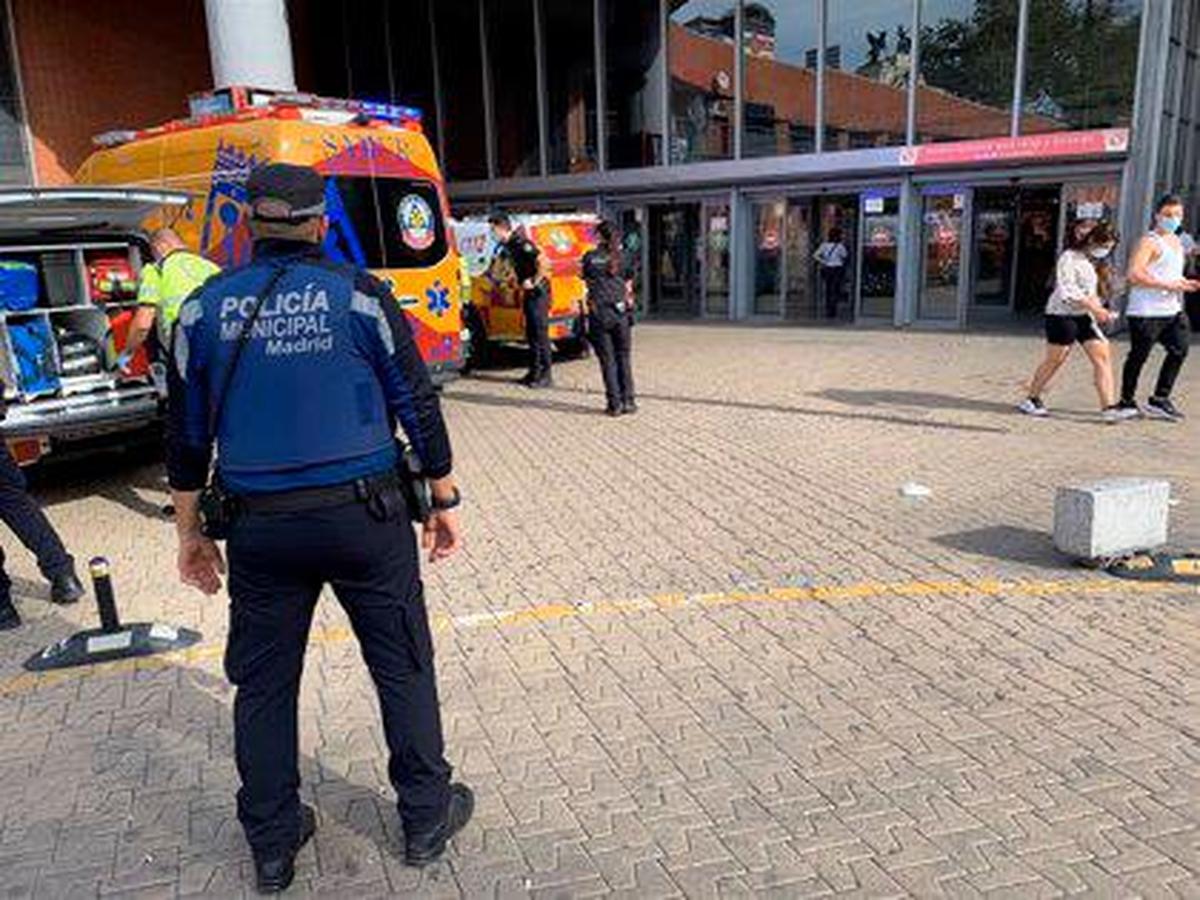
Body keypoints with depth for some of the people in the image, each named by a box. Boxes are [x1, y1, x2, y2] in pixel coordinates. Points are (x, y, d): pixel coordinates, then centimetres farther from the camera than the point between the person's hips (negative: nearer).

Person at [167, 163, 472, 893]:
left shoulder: (206, 306, 3)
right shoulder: (360, 294, -4)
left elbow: (188, 434, 7)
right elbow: (418, 407, -4)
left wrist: (191, 532, 16)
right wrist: (445, 501, 6)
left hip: (260, 526, 3)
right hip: (364, 515, -2)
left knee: (263, 683, 16)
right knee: (403, 667, 12)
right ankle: (427, 818, 26)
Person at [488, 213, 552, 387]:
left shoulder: (521, 243, -19)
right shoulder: (507, 245, 10)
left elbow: (544, 262, -26)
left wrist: (533, 282, -19)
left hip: (538, 292, -10)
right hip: (529, 294, 10)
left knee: (540, 334, -6)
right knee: (531, 334, 13)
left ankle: (545, 376, 0)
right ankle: (534, 372, 22)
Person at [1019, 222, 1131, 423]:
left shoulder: (1092, 262, 16)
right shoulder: (1069, 258, -10)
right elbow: (1068, 291, -21)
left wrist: (1100, 311, 7)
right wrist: (1095, 308, -24)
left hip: (1085, 317, 8)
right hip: (1062, 315, -8)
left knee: (1102, 357, -4)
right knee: (1054, 360, 0)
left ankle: (1109, 407, -6)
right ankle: (1031, 399, 18)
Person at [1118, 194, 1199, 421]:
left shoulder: (1177, 242, 18)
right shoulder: (1149, 241, -10)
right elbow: (1134, 274, -23)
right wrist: (1168, 285, -24)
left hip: (1172, 309, 9)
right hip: (1147, 311, -9)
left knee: (1180, 349, 4)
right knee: (1139, 356, 0)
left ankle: (1159, 400, 12)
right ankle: (1127, 401, 11)